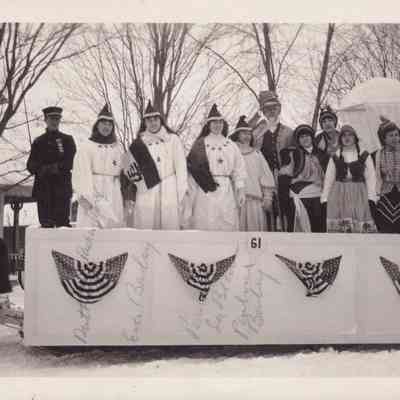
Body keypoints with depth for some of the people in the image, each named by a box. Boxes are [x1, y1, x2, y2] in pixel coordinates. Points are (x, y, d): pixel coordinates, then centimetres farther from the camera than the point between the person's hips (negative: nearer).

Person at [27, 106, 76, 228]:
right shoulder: (38, 142, 17)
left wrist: (57, 167, -14)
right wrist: (42, 169, -12)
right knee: (45, 224, 0)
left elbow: (70, 162, 1)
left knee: (62, 222, -7)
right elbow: (30, 165, 8)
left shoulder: (67, 140, 12)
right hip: (43, 189, 2)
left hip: (62, 187, -2)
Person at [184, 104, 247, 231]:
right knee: (205, 225, -7)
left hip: (226, 192, 3)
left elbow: (238, 168, 10)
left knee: (227, 225, -2)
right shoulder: (200, 145, 5)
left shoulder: (231, 145, 13)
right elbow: (192, 168, 0)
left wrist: (241, 190, 0)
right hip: (205, 191, -2)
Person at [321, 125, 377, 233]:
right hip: (339, 195, 1)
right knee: (338, 228, -9)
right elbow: (328, 179, 11)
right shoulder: (335, 157, 13)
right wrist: (324, 199, 2)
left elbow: (370, 177, 2)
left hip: (359, 196, -1)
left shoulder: (364, 156, 8)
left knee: (360, 228, -9)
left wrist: (371, 198, -10)